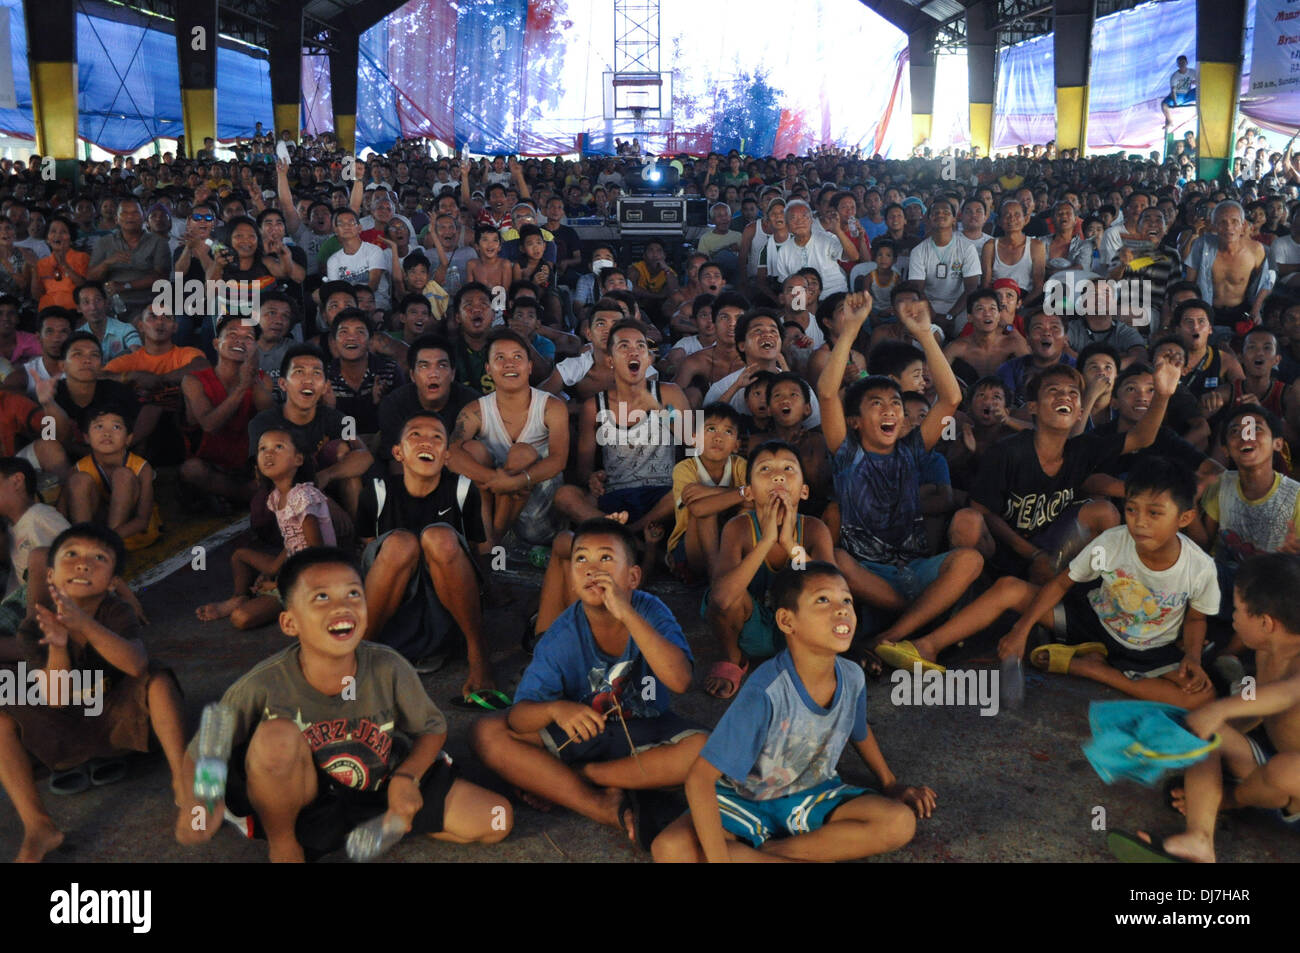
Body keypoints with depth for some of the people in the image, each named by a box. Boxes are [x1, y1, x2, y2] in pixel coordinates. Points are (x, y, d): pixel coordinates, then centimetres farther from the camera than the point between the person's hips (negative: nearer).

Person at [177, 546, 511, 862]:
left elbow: (433, 729, -4)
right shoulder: (261, 688, -27)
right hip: (298, 800, -2)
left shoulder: (388, 669, -22)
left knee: (498, 821, -8)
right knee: (276, 735, -35)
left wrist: (406, 777, -22)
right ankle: (282, 847, -7)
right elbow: (197, 757, -15)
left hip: (379, 789, 3)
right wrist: (194, 803, -36)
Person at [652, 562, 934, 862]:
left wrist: (890, 783, 14)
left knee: (901, 823, -20)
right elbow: (700, 778, -32)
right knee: (671, 849, -31)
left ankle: (769, 849, -13)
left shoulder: (852, 678, -12)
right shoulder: (766, 692, -31)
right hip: (747, 801, -4)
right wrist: (718, 858, -36)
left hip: (813, 796, 5)